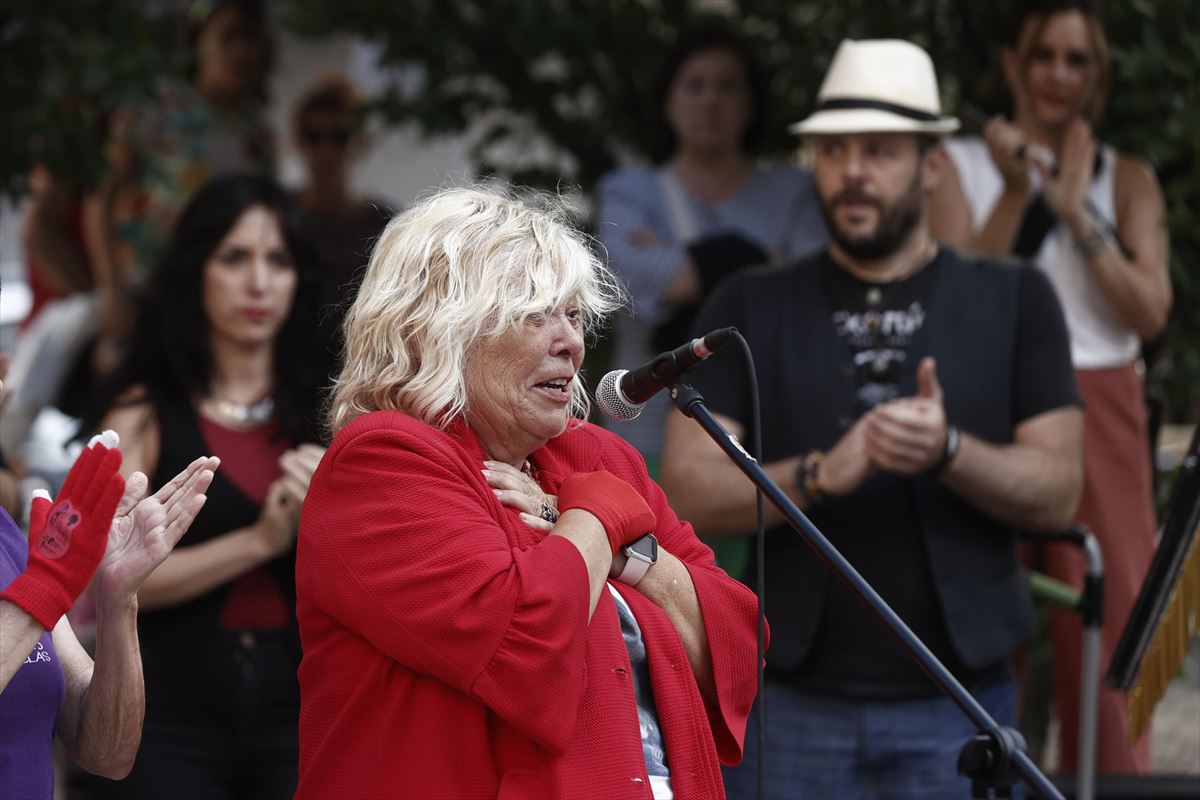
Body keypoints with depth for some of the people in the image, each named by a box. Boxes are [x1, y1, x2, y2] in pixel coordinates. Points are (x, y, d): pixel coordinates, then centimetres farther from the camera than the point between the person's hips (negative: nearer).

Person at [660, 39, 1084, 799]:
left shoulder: (1013, 302, 9)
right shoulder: (751, 309, 9)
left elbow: (1058, 492, 2)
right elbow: (689, 491, 0)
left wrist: (948, 452, -18)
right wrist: (819, 475, -18)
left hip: (954, 702, 0)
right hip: (791, 700, 0)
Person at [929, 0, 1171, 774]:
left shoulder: (1127, 179, 12)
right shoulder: (963, 166, 8)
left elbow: (1150, 312, -2)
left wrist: (1077, 213, -8)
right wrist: (1016, 195, -13)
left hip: (1102, 423, 1)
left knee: (1107, 619, -2)